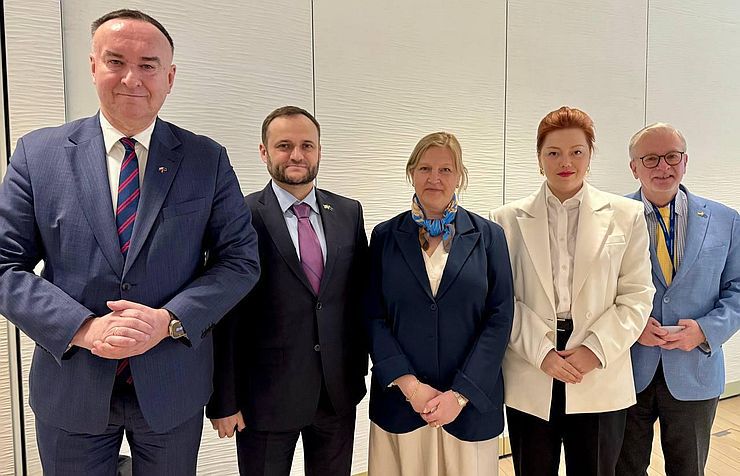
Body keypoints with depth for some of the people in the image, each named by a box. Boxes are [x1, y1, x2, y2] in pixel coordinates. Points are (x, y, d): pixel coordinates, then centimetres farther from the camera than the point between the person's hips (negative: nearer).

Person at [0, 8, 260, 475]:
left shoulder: (208, 159, -4)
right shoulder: (39, 153, -2)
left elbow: (240, 258, -5)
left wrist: (169, 320, -18)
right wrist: (84, 328, -18)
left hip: (173, 388, 0)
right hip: (70, 389, 0)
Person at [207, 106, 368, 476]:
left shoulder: (349, 213, 2)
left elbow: (360, 297, 7)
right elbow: (223, 318, -9)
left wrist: (359, 372, 8)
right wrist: (223, 400, -8)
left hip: (339, 393, 4)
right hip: (266, 395, -4)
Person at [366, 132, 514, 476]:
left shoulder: (488, 236, 1)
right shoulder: (385, 237, 2)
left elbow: (499, 318, -3)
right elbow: (374, 318, -1)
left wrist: (460, 394, -10)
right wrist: (409, 385, -11)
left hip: (470, 403, 0)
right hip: (400, 401, 0)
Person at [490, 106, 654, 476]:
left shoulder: (626, 216, 3)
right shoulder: (508, 220, 2)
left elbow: (636, 296, 1)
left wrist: (595, 350, -10)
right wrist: (542, 353, -10)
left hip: (600, 383, 0)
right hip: (529, 382, 0)